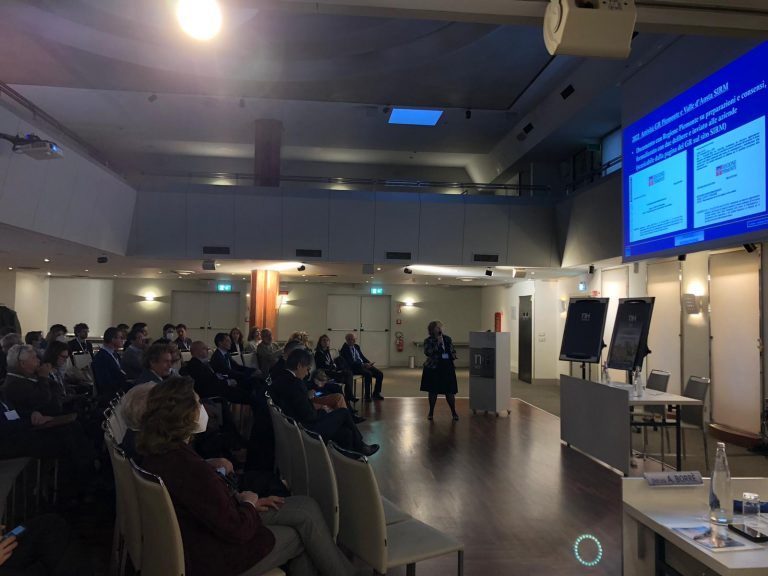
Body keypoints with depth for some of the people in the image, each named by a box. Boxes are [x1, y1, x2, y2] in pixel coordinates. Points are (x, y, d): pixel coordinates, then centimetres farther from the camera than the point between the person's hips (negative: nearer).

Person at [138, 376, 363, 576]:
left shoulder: (158, 452, -3)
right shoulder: (188, 467, -32)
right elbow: (237, 529, -24)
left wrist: (238, 498, -3)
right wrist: (248, 503, -5)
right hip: (210, 557, -8)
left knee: (306, 506, 5)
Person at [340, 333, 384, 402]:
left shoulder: (356, 346, 16)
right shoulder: (344, 349, -9)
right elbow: (350, 363, -17)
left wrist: (369, 362, 0)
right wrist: (363, 365, -25)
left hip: (364, 365, 8)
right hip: (354, 368, -8)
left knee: (380, 374, -9)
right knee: (368, 374, -34)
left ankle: (376, 394, 3)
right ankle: (367, 396, -22)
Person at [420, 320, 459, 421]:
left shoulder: (447, 339, 8)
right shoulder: (428, 341, -2)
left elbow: (453, 351, 17)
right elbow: (428, 352, -18)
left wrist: (452, 357, 0)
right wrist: (437, 343, -19)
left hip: (447, 368, 2)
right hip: (433, 368, -2)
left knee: (450, 392, 2)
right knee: (433, 391, 6)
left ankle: (454, 412, 16)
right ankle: (431, 412, 19)